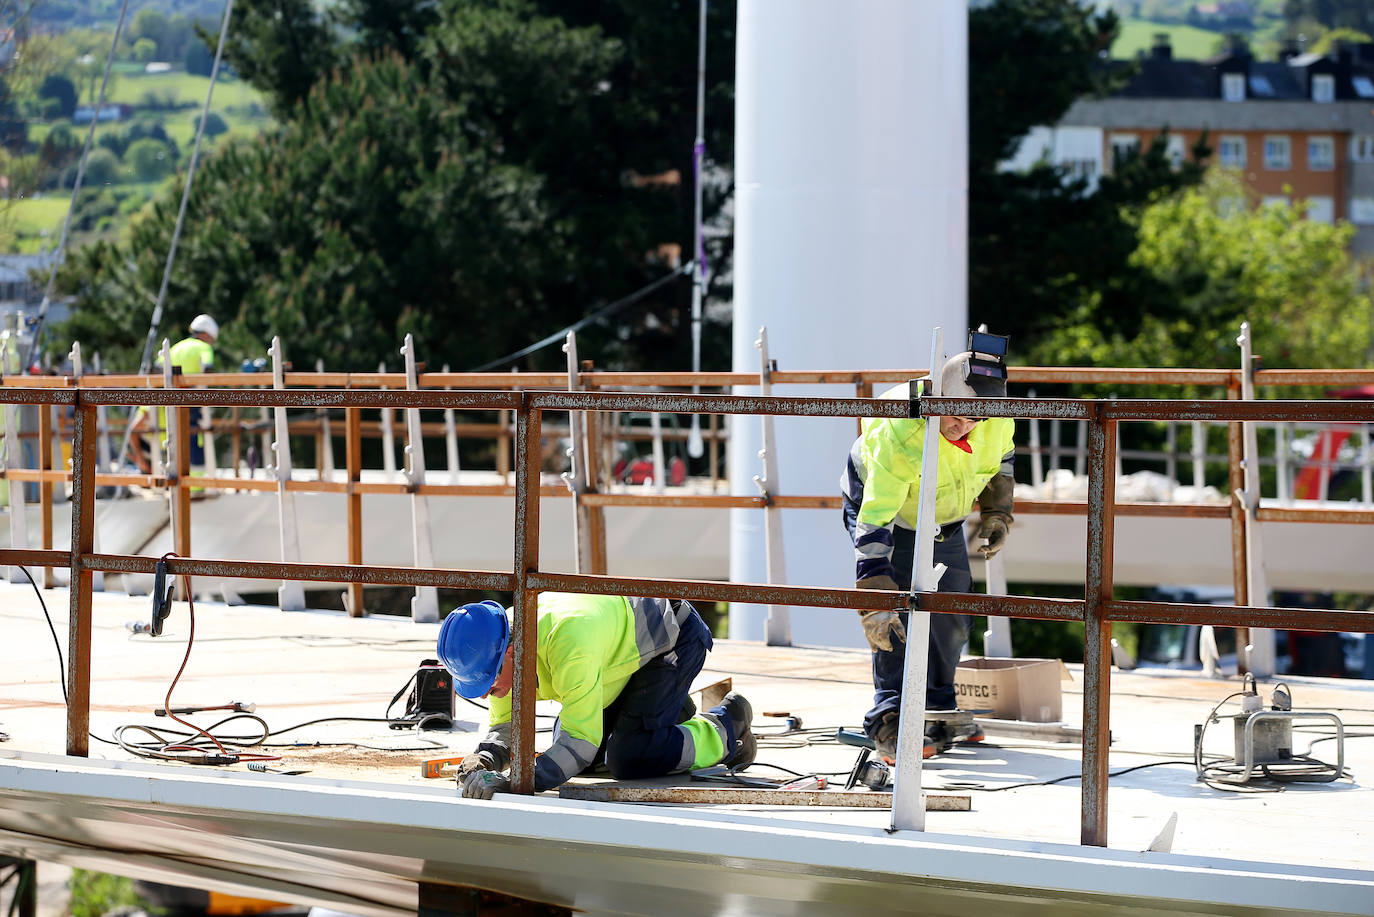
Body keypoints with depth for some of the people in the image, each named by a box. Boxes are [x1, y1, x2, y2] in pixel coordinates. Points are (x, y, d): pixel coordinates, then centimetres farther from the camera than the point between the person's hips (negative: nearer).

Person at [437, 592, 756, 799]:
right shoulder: (495, 649, -18)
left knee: (629, 760, -18)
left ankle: (726, 725, 5)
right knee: (569, 753, 9)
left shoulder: (568, 645, -43)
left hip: (675, 637, -8)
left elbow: (583, 741, -41)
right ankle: (671, 711, 26)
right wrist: (486, 760, -33)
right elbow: (507, 727, -10)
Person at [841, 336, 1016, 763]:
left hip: (943, 516, 6)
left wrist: (996, 512, -2)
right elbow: (875, 524, -44)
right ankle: (889, 719, -15)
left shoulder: (998, 419, -26)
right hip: (879, 503, -6)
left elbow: (1000, 458, 3)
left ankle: (939, 711, 23)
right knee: (898, 611, -19)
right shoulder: (900, 433, -43)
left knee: (952, 615, 8)